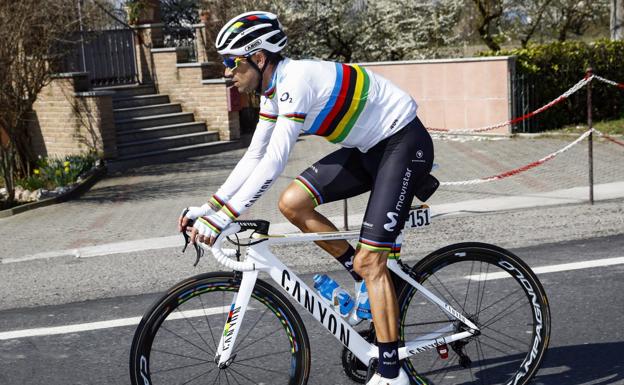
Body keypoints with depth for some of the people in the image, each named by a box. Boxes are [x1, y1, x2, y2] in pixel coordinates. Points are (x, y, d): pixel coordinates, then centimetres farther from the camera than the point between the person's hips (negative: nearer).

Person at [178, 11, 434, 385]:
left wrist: (223, 217, -32)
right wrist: (208, 207, 0)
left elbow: (273, 163, -32)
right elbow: (254, 157, 7)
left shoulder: (296, 80, -26)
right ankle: (372, 283, 10)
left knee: (369, 261, -13)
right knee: (292, 203, -3)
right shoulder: (275, 89, 3)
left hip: (403, 143, -9)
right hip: (369, 147, 9)